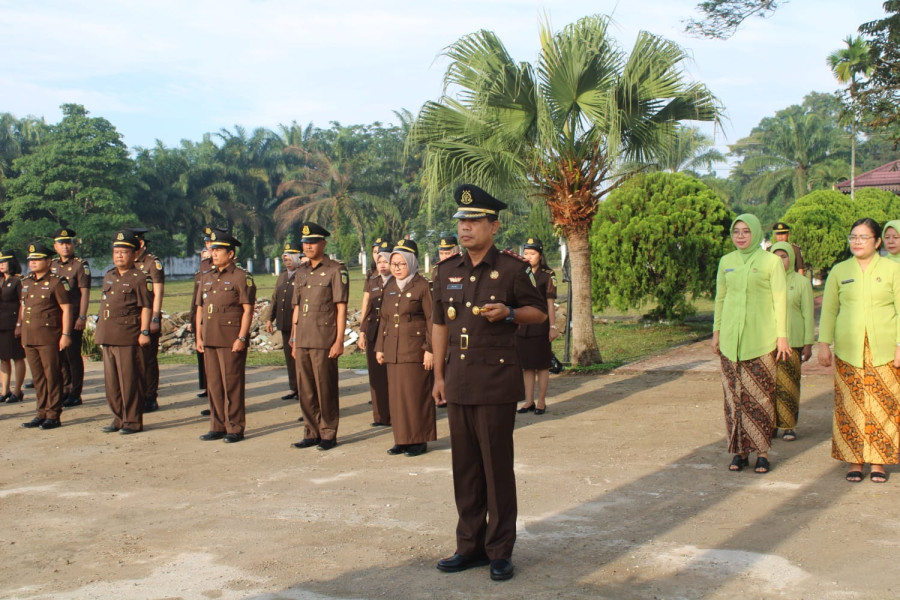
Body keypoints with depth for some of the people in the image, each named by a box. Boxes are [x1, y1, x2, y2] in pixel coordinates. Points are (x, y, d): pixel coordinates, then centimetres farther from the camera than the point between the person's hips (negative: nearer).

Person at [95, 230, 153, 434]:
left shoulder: (140, 278, -6)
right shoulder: (108, 276, 17)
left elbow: (146, 307, -10)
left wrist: (144, 331, -17)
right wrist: (99, 328, 20)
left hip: (127, 337, -8)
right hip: (107, 336, 8)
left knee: (129, 380, -4)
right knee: (111, 381, 12)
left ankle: (133, 421, 5)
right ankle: (119, 419, 21)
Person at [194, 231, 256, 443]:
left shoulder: (241, 277, -5)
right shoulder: (207, 279, 16)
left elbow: (248, 310, -10)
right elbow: (200, 308, 18)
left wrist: (241, 338, -16)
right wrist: (198, 337, 11)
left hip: (232, 341, -7)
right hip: (210, 340, 7)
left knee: (232, 385, -2)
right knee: (213, 385, 10)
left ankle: (235, 428, 6)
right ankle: (218, 426, 18)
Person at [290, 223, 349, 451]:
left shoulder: (336, 270, -4)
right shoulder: (301, 273, 15)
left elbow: (341, 308, -8)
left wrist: (339, 341, -13)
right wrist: (294, 340, 15)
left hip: (324, 342, -6)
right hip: (302, 342, 6)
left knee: (325, 390, 0)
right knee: (306, 391, 9)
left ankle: (328, 434, 10)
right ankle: (312, 433, 19)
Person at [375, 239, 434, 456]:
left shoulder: (422, 286, -5)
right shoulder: (389, 287, 14)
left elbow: (431, 319, -8)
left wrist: (430, 349, -14)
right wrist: (379, 347, 13)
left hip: (416, 350, -6)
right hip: (393, 352, 6)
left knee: (416, 395, -2)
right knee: (396, 395, 8)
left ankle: (419, 440, 7)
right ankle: (402, 439, 17)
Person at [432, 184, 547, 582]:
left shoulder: (511, 268, -4)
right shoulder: (446, 271, 9)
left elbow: (539, 311, 4)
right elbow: (440, 325, 14)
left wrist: (509, 314, -16)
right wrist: (439, 375, 11)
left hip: (497, 380, -4)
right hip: (458, 380, 5)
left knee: (497, 466, 0)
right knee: (464, 466, 10)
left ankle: (500, 550, 12)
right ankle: (470, 545, 21)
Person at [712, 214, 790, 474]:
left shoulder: (771, 261, 0)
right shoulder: (726, 262, 11)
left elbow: (780, 299, -1)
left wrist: (782, 335, -5)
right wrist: (716, 331, 13)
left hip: (761, 339, -3)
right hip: (730, 338, 3)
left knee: (760, 395, -4)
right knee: (734, 395, 2)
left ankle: (762, 452, 4)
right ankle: (740, 450, 9)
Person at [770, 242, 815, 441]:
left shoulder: (802, 282, 5)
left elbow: (808, 314, 4)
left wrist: (808, 344, -1)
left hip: (792, 341, -2)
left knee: (789, 384, -2)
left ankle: (789, 426, 7)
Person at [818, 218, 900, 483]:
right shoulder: (839, 271, 8)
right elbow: (828, 310, 11)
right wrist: (824, 344, 4)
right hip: (848, 350, 1)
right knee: (850, 407, 0)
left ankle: (879, 463, 8)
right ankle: (854, 462, 8)